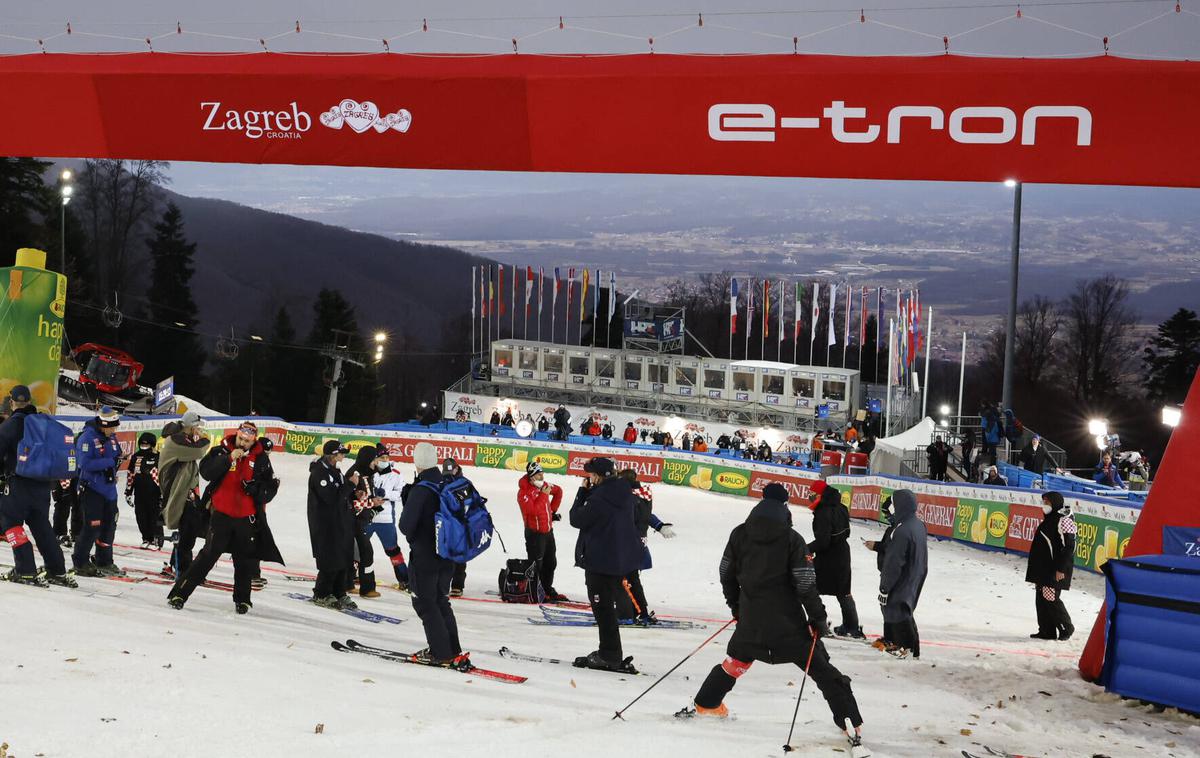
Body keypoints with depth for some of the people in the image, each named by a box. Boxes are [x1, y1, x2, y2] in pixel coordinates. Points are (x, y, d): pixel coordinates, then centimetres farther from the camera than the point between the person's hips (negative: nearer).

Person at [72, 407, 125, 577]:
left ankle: (104, 562, 25)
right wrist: (109, 462, -23)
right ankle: (80, 563, 7)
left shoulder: (111, 437, 7)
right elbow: (85, 463, -23)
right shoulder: (87, 438, -16)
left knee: (109, 526, 12)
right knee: (93, 526, -6)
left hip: (109, 488, 8)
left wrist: (114, 464, -4)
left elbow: (117, 456, 18)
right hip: (92, 488, -8)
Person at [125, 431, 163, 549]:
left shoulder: (158, 457, -5)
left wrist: (163, 493, -7)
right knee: (141, 518, 8)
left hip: (154, 494, -5)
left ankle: (157, 540, 5)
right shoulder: (136, 457, 8)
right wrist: (128, 492, 12)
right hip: (139, 494, 5)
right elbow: (130, 475, 14)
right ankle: (146, 539, 19)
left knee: (155, 517, -2)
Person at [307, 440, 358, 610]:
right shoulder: (319, 473, -17)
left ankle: (339, 594, 19)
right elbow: (332, 497, -23)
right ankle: (321, 595, 11)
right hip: (325, 524, -9)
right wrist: (350, 484, -16)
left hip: (341, 521, 9)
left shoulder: (334, 470, 13)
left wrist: (353, 494, 5)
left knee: (345, 559, 9)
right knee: (331, 561, -4)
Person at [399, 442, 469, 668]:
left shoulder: (420, 490, -20)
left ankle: (442, 653, 5)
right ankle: (454, 652, 19)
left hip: (424, 556, -7)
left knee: (425, 603, 5)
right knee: (441, 601, 18)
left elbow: (405, 525, -17)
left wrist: (412, 535, 3)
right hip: (447, 556, 7)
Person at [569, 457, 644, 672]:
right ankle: (610, 654, 30)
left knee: (603, 607, 2)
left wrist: (582, 492, -6)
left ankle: (609, 656, 7)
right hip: (622, 558, 9)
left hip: (601, 561, -9)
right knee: (607, 604, 21)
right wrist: (588, 492, 5)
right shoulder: (623, 492, 5)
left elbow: (577, 519, -13)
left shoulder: (599, 498, -23)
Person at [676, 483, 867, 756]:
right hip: (788, 622, -4)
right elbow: (805, 584, -11)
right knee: (822, 669, 1)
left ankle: (703, 704, 34)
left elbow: (727, 574, 11)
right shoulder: (791, 539, -10)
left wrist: (735, 605, 25)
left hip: (751, 620, 4)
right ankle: (850, 722, -5)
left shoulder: (739, 534, 2)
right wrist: (818, 618, -1)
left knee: (735, 661, 26)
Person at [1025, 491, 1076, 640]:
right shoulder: (1049, 519, 17)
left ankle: (1066, 627, 7)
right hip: (1043, 567, 10)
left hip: (1055, 568, -10)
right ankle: (1046, 631, 13)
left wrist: (1061, 569, -22)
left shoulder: (1064, 520, -14)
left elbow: (1068, 547, -19)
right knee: (1041, 598, 8)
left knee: (1050, 599, -9)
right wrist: (1037, 567, 22)